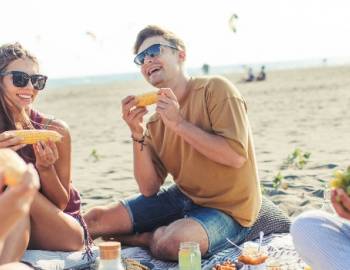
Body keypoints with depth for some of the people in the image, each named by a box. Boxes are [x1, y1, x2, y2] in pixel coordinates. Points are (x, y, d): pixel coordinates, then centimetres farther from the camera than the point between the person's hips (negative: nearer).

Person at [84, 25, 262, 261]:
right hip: (181, 198, 5)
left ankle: (147, 237, -2)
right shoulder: (155, 121, 3)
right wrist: (137, 134, -14)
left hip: (226, 209, -5)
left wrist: (179, 124, -22)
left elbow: (236, 157, -24)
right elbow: (149, 189, -2)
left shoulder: (215, 89, -13)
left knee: (172, 244, -34)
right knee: (94, 220, -2)